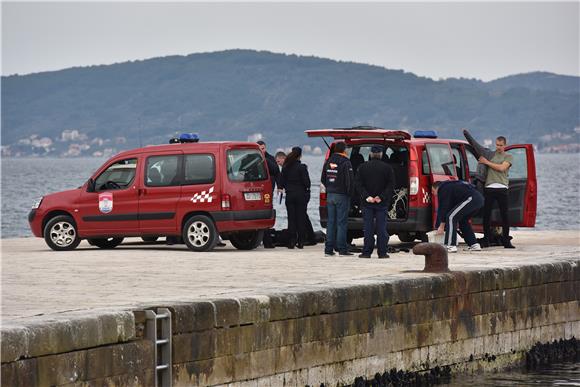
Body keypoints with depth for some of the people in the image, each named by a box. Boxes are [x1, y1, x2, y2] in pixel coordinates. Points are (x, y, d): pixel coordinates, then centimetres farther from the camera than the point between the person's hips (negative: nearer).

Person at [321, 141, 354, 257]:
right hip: (342, 195, -6)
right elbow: (350, 180, -17)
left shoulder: (328, 162, 8)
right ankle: (342, 249, -4)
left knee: (331, 222, 9)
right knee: (342, 222, -3)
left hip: (330, 195, 6)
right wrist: (349, 192, -3)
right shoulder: (345, 163, -13)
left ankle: (329, 249, 8)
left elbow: (323, 179, 14)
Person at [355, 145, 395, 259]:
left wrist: (367, 196, -11)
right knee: (381, 228, 3)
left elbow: (359, 184, -5)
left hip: (367, 203, 1)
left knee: (368, 228, 3)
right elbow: (390, 185, -7)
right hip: (382, 203, -1)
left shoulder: (362, 167, 1)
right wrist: (382, 197, -11)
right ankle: (382, 252, 1)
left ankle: (367, 252, 1)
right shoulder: (387, 168, -1)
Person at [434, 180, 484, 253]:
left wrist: (441, 226, 5)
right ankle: (474, 245, 25)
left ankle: (450, 246, -16)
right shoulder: (450, 186, 33)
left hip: (471, 199, -10)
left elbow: (444, 207, 0)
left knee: (451, 217, -9)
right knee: (463, 220, 26)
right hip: (479, 199, 10)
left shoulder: (443, 189, 3)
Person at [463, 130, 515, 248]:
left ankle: (506, 240, 4)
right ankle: (486, 239, 9)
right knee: (486, 214, 1)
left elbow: (501, 168, -7)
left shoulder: (508, 157, 7)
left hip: (502, 188, -2)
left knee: (504, 215, -1)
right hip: (489, 188, 2)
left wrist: (487, 162, -4)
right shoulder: (490, 154, 15)